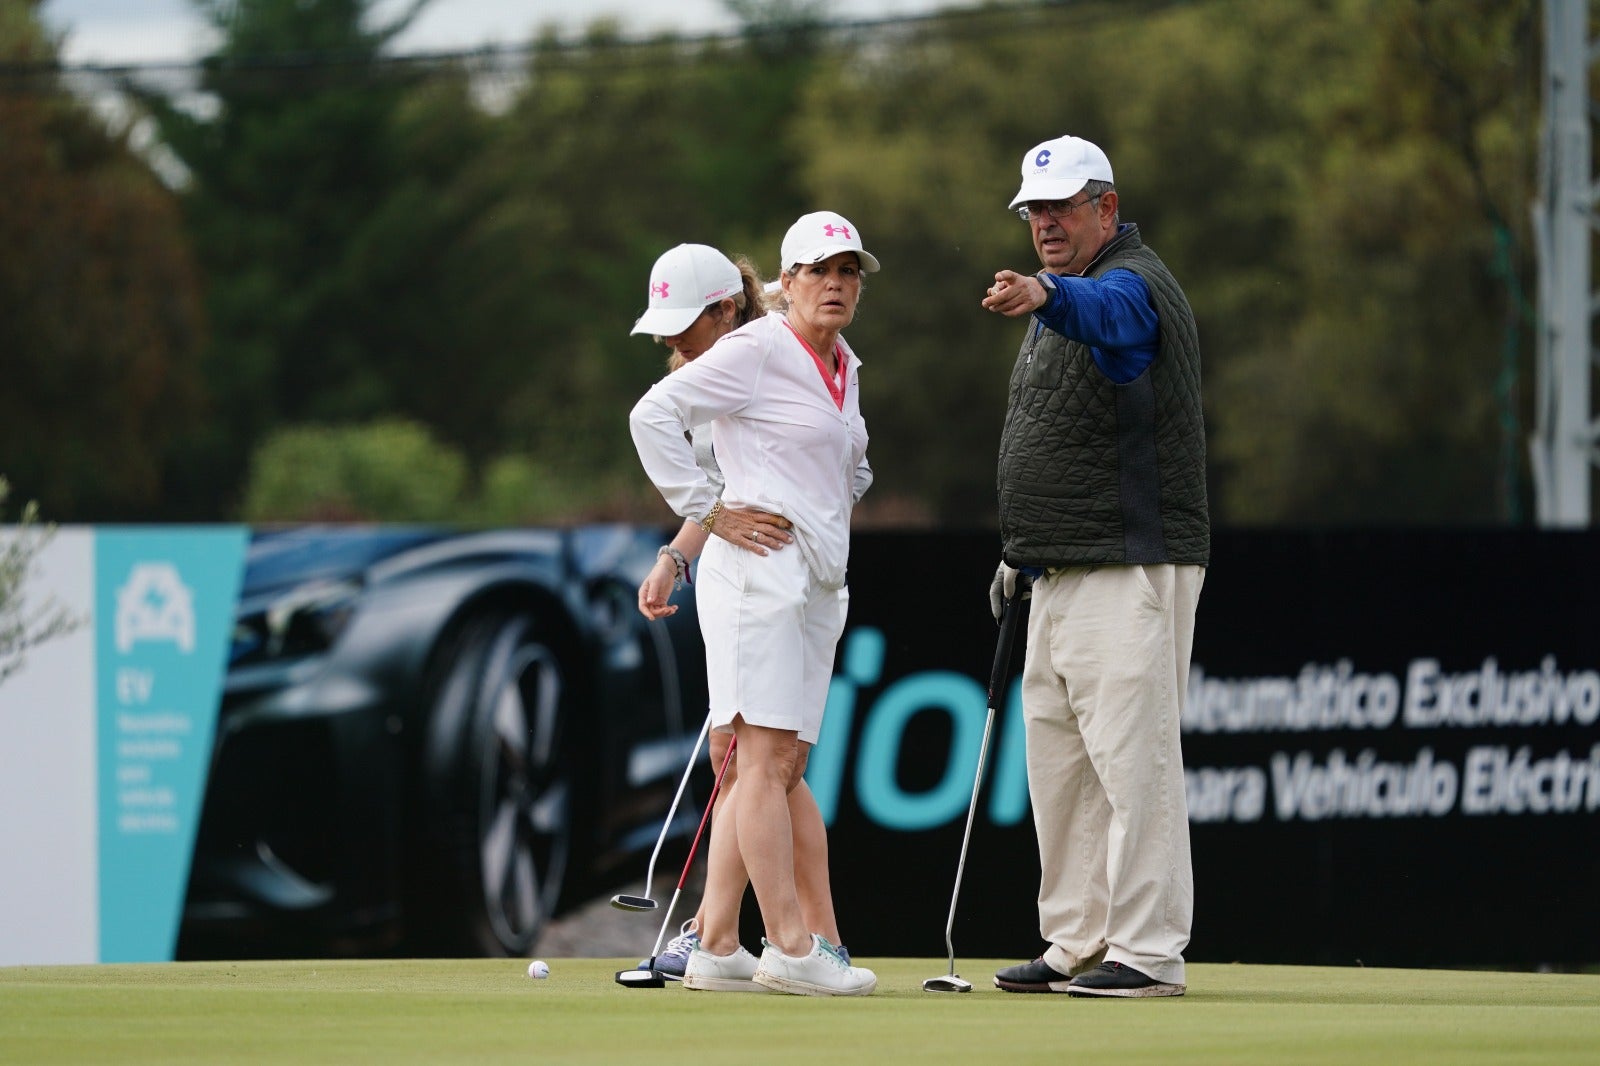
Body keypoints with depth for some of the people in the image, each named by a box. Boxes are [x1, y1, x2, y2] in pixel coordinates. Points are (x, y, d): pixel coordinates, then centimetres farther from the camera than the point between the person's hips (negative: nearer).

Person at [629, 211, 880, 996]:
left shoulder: (844, 370, 18)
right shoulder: (757, 351, -7)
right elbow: (654, 414, -13)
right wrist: (708, 512, -13)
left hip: (816, 588, 9)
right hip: (759, 571, -9)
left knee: (779, 768, 7)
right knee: (768, 760, -11)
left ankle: (716, 947, 9)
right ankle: (790, 947, -13)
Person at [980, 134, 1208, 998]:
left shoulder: (1132, 285, -11)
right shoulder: (1059, 307, 21)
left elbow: (1103, 311, -38)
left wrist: (1044, 297, -60)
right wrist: (1019, 552, 21)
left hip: (1132, 569, -10)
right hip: (1062, 572, 10)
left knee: (1131, 756, -12)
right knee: (1058, 758, 11)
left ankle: (1147, 951, -11)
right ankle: (1077, 945, 16)